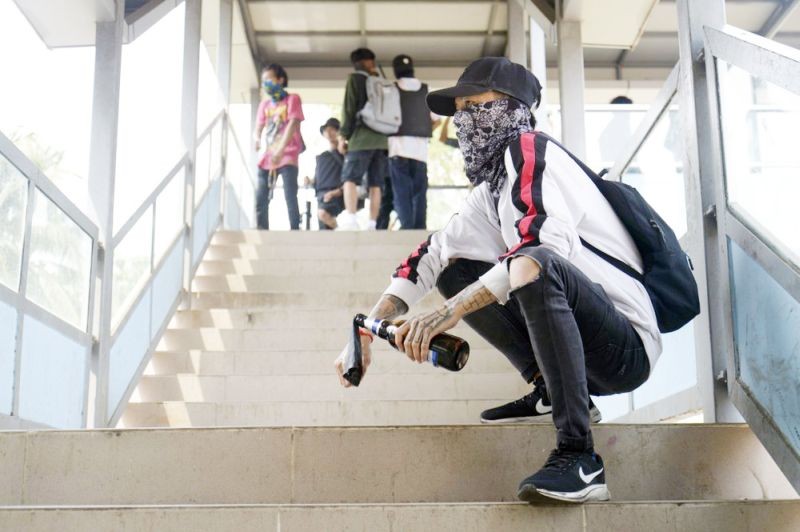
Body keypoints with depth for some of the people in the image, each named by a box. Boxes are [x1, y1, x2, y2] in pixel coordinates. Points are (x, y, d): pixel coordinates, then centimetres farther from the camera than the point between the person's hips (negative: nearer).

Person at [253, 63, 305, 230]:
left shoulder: (292, 99, -1)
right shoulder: (264, 104, 14)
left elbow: (293, 124, -14)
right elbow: (258, 127, 9)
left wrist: (280, 151, -25)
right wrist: (257, 139, -17)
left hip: (287, 156, -5)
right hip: (267, 157, 6)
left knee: (290, 197, -14)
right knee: (260, 199, 1)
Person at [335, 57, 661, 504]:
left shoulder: (529, 149, -11)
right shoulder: (490, 191, 15)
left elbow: (547, 243, -28)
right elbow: (430, 257, 14)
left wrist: (451, 311, -34)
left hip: (628, 347, -9)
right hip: (588, 354, 9)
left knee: (537, 266, -36)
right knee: (455, 268, 9)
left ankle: (579, 458, -31)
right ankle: (551, 392, 5)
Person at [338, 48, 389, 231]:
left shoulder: (355, 78, 5)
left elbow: (349, 107, -3)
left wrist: (343, 135, -2)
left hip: (362, 137, -4)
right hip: (382, 138, 4)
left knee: (350, 177, -6)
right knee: (376, 183, 2)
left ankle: (350, 219, -23)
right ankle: (372, 224, -4)